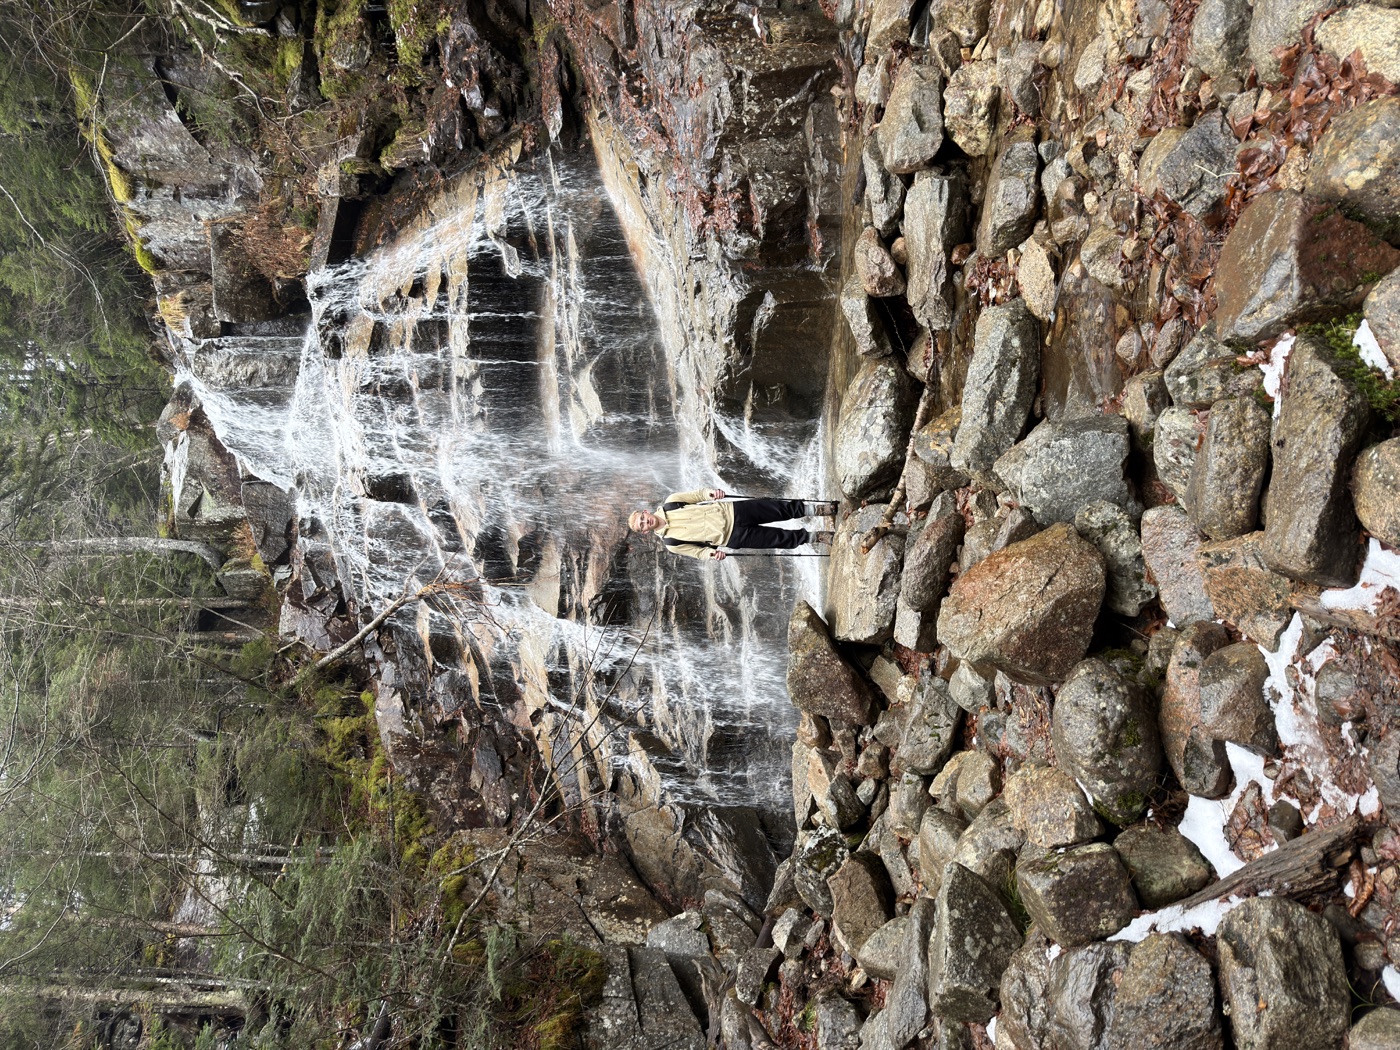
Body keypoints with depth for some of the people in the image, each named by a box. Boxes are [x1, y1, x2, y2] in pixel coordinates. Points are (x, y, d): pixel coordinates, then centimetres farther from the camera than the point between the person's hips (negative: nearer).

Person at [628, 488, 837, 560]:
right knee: (780, 539, -5)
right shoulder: (671, 543, -4)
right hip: (733, 536, -2)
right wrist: (712, 553, -23)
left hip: (731, 510, 2)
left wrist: (709, 492, -17)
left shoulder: (669, 504, 0)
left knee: (785, 509, -4)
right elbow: (698, 550, -1)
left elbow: (696, 495, 6)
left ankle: (823, 509, 14)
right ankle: (815, 537, 15)